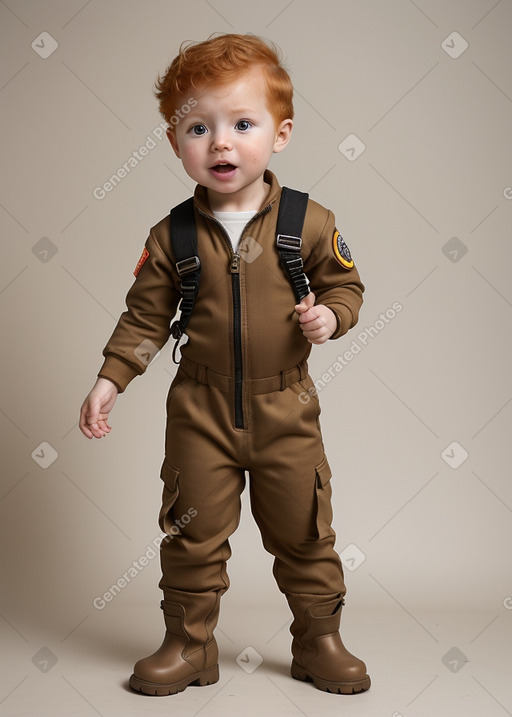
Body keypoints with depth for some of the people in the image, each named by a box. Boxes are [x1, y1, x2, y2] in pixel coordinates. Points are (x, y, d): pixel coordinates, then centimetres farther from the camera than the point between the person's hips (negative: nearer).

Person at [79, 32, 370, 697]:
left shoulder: (309, 222, -5)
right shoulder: (171, 237, -4)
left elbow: (345, 283, 5)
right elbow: (146, 315, 2)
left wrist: (330, 314, -15)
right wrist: (110, 380, -5)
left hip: (285, 407, 0)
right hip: (201, 408, 0)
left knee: (303, 531, 10)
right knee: (193, 532, 8)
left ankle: (320, 639, 29)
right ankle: (189, 644, 26)